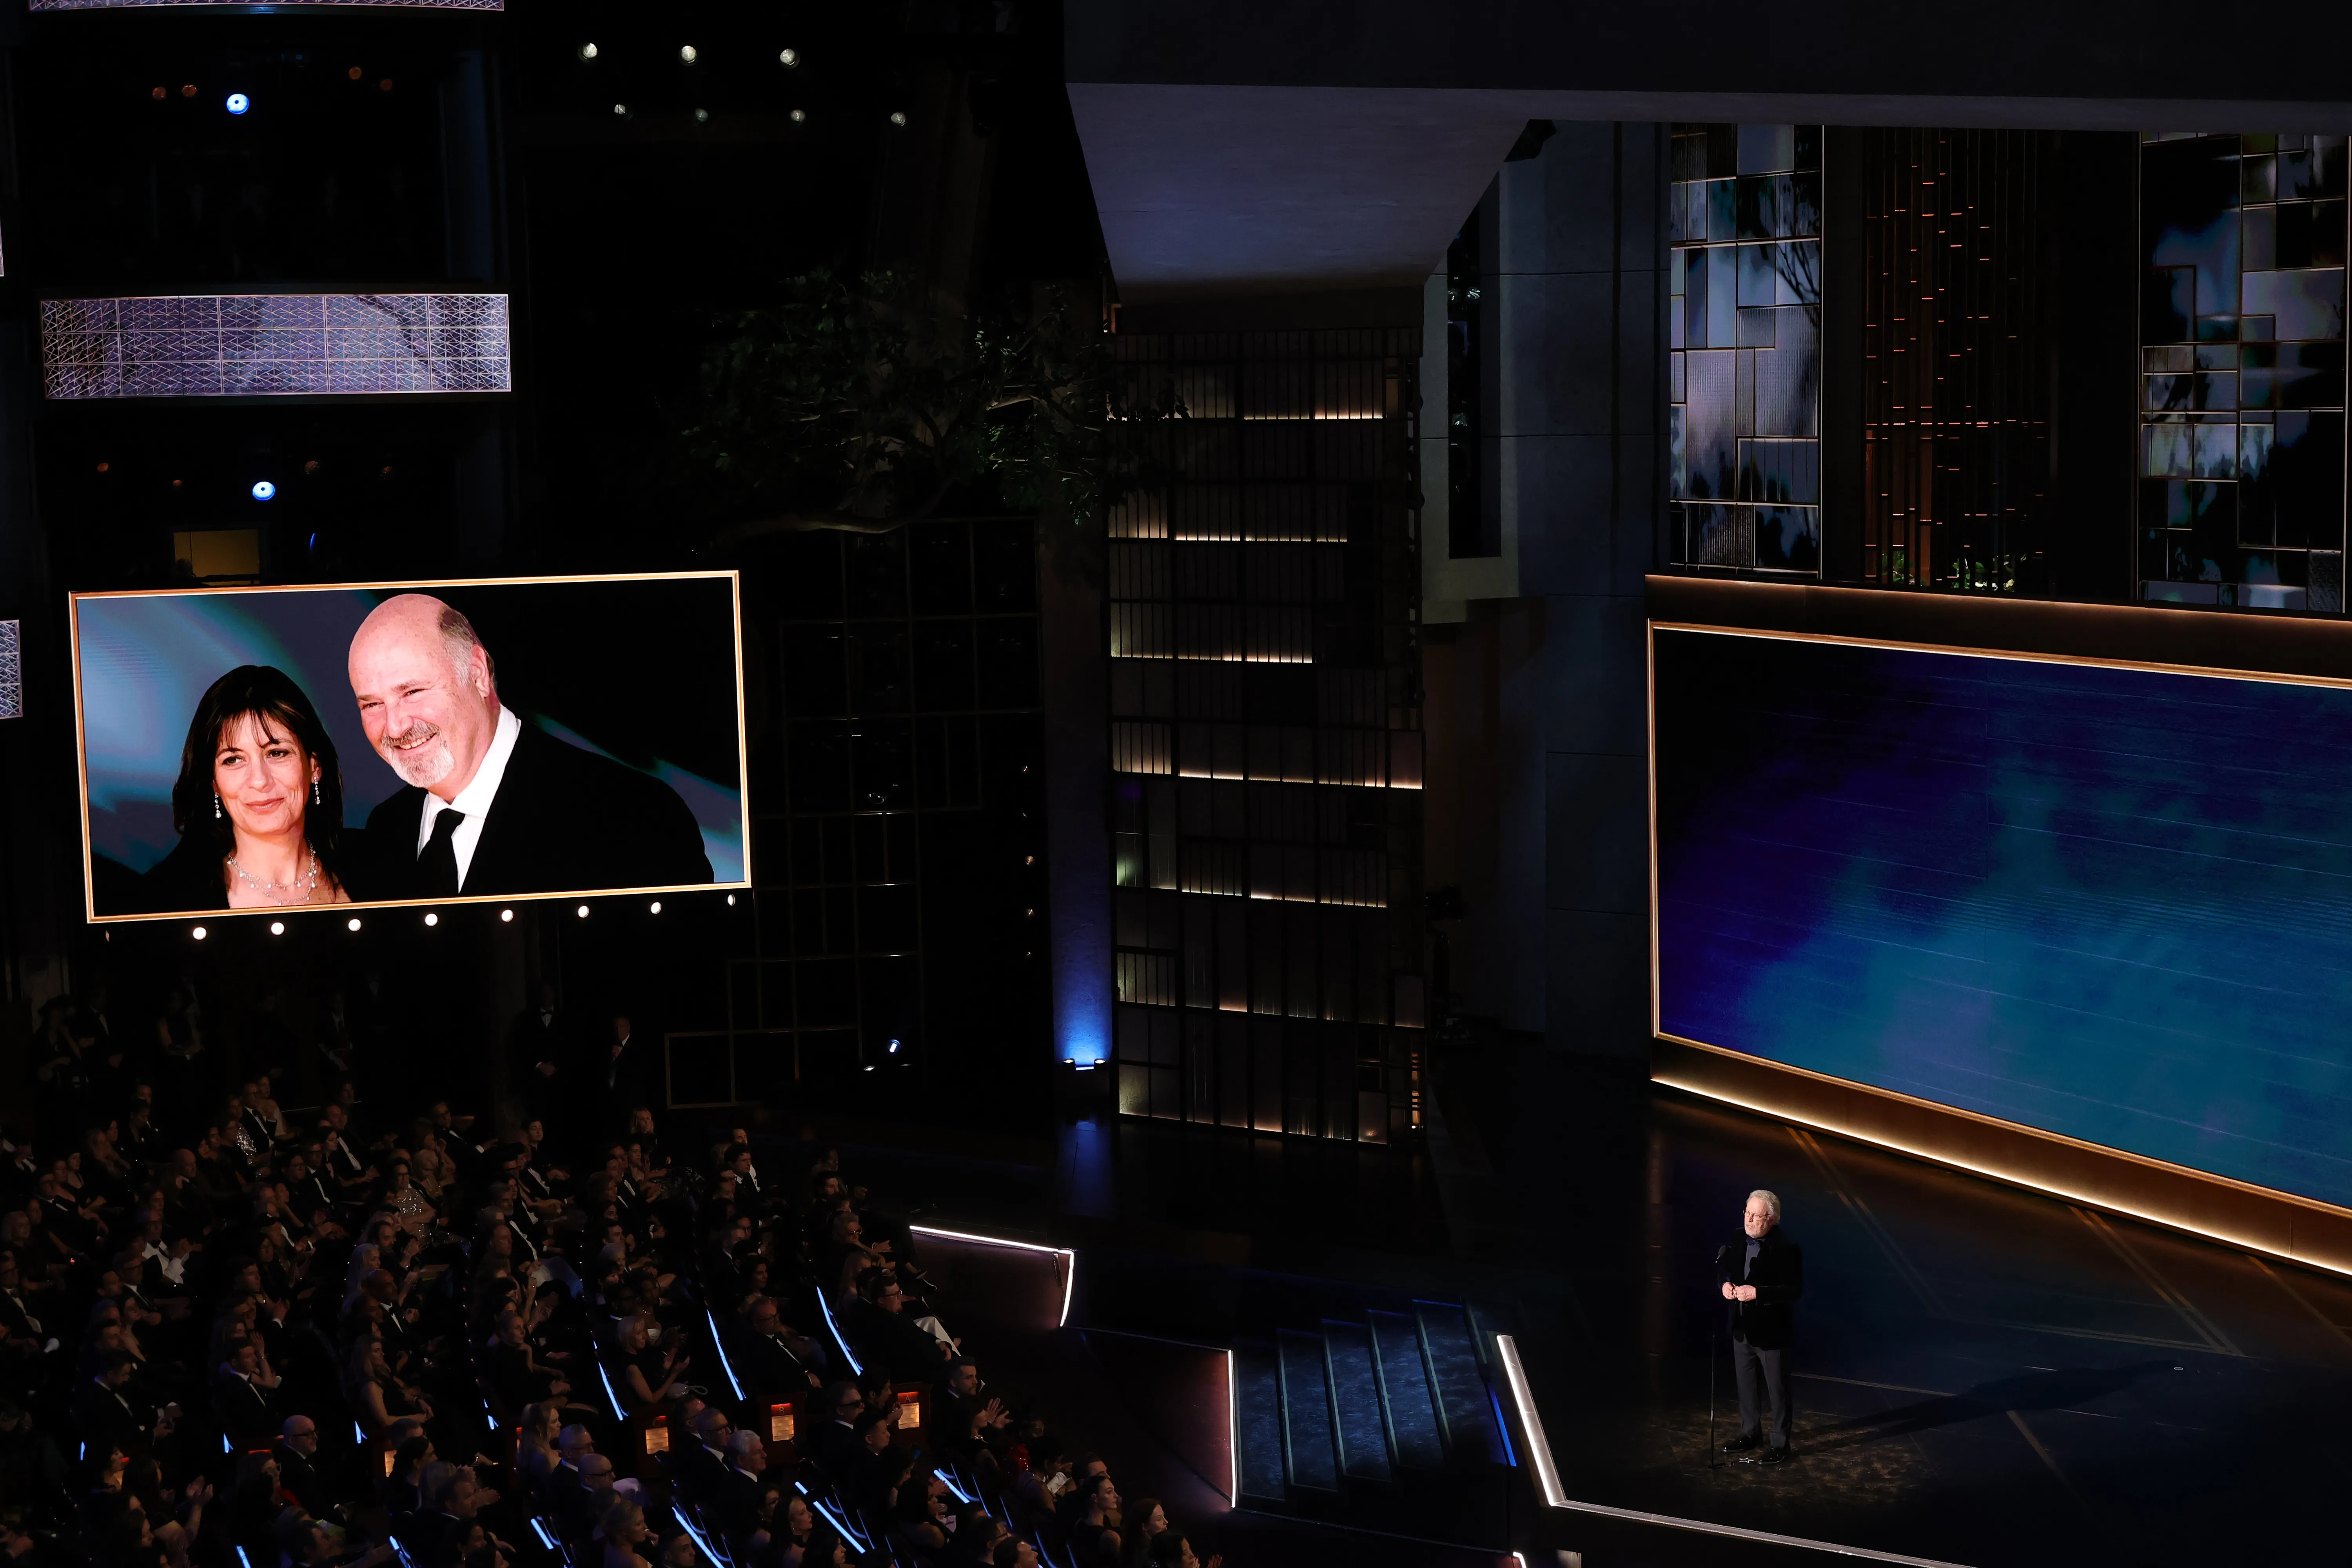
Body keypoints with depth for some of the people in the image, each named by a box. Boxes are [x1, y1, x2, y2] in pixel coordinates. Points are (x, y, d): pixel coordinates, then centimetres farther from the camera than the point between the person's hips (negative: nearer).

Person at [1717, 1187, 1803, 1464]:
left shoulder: (1787, 1249, -21)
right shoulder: (1737, 1240, -2)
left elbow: (1795, 1290, -23)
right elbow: (1721, 1265, 15)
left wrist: (1757, 1293, -29)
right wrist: (1725, 1283, -7)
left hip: (1771, 1330, -6)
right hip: (1742, 1327, 6)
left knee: (1776, 1389, 7)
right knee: (1745, 1384, 21)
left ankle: (1779, 1443, 20)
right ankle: (1749, 1432, 38)